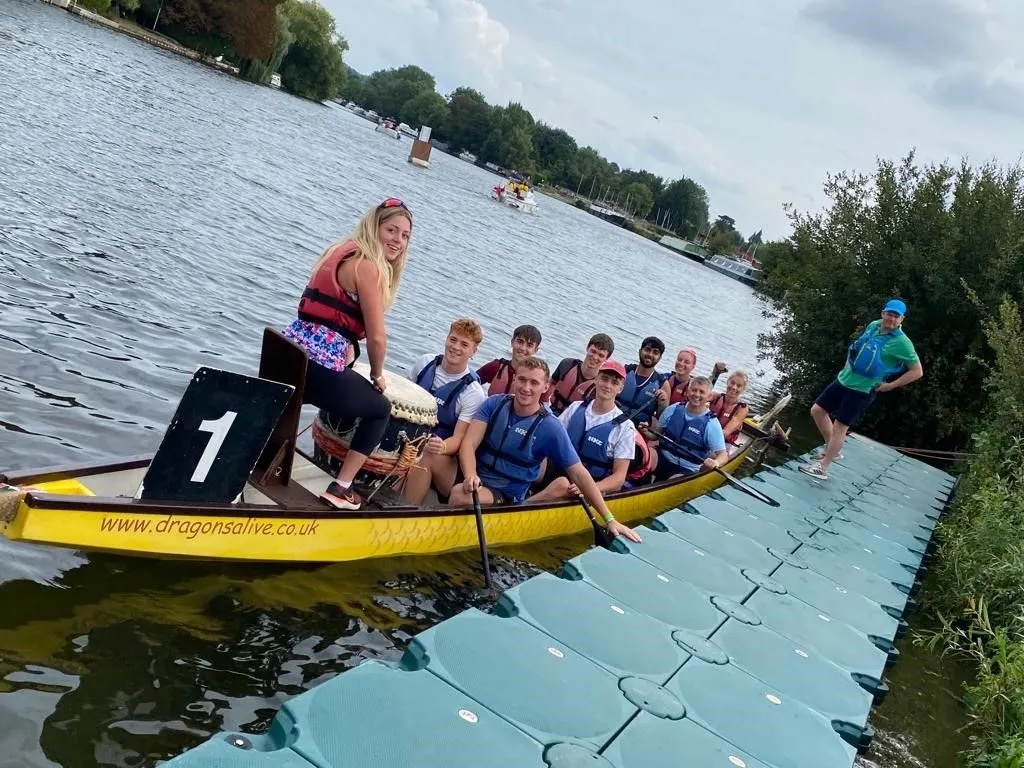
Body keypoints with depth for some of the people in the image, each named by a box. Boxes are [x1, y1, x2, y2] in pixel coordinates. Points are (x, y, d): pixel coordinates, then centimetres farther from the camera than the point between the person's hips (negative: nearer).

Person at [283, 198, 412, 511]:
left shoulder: (343, 252, 18)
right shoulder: (368, 265, -11)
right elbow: (376, 337, -11)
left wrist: (347, 351, 14)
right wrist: (377, 376, 6)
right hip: (320, 365, -8)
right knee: (381, 409, 15)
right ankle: (340, 489, 12)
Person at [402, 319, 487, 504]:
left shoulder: (473, 393, -11)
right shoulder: (426, 363, 3)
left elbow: (459, 439, -14)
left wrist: (442, 447, -37)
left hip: (444, 456, -4)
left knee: (424, 458, -37)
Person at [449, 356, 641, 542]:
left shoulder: (550, 428, -10)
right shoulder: (494, 404, -1)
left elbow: (578, 473, -8)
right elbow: (468, 444, -9)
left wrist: (609, 520, -10)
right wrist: (470, 475, -32)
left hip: (507, 494, -4)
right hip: (476, 480, 4)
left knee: (460, 495, -30)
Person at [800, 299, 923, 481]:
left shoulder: (902, 343, -17)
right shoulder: (873, 326, 3)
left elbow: (917, 371, -12)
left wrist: (890, 385, -12)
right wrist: (848, 365, 12)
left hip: (861, 390, -7)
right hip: (843, 380, 7)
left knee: (840, 427, -4)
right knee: (817, 411, 10)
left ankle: (822, 469, 5)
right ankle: (832, 450, 27)